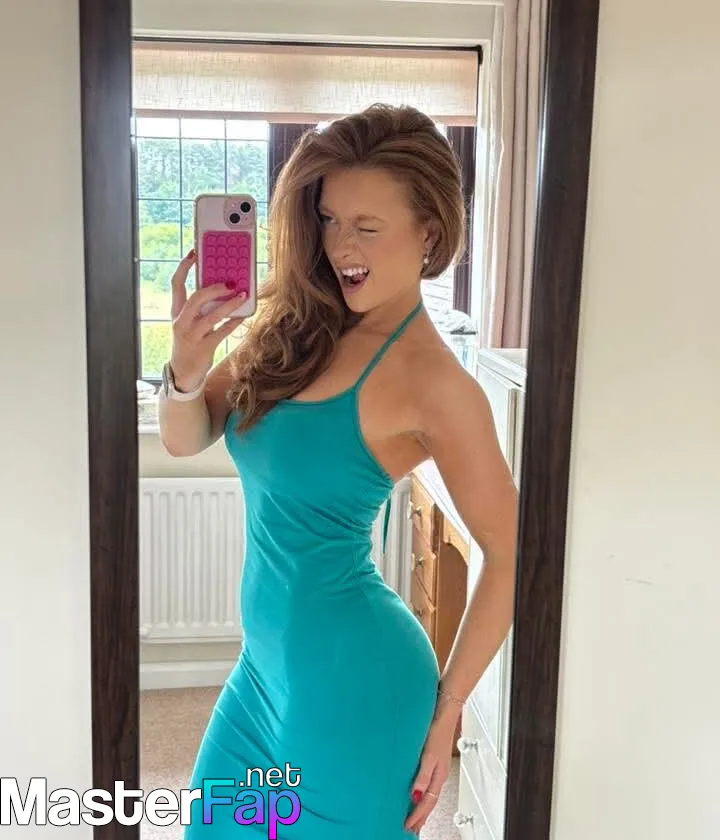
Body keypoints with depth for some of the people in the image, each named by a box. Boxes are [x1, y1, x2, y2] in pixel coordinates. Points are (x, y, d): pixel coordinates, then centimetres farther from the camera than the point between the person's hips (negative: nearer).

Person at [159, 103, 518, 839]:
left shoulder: (433, 380, -20)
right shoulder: (296, 325, -1)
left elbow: (510, 556, -14)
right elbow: (186, 440, 3)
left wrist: (447, 706, -7)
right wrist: (186, 370, -19)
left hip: (350, 677, -7)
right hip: (271, 659, 7)